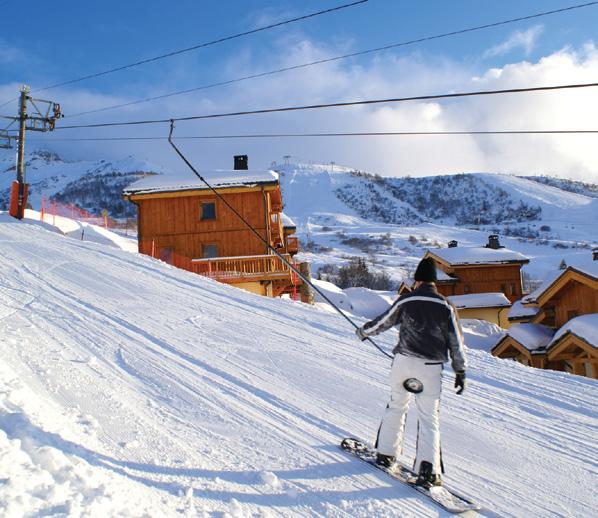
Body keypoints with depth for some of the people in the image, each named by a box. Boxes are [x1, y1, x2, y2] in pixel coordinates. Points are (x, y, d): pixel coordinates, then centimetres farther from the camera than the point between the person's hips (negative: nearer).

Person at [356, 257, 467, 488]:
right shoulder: (445, 306, -2)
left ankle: (386, 453, 25)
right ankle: (428, 469, -4)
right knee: (429, 417, 4)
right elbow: (456, 342, 1)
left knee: (396, 406, 18)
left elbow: (383, 322, 10)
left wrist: (364, 331, 29)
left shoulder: (405, 301, -2)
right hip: (432, 368, -1)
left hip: (404, 362, 1)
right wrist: (460, 371, 10)